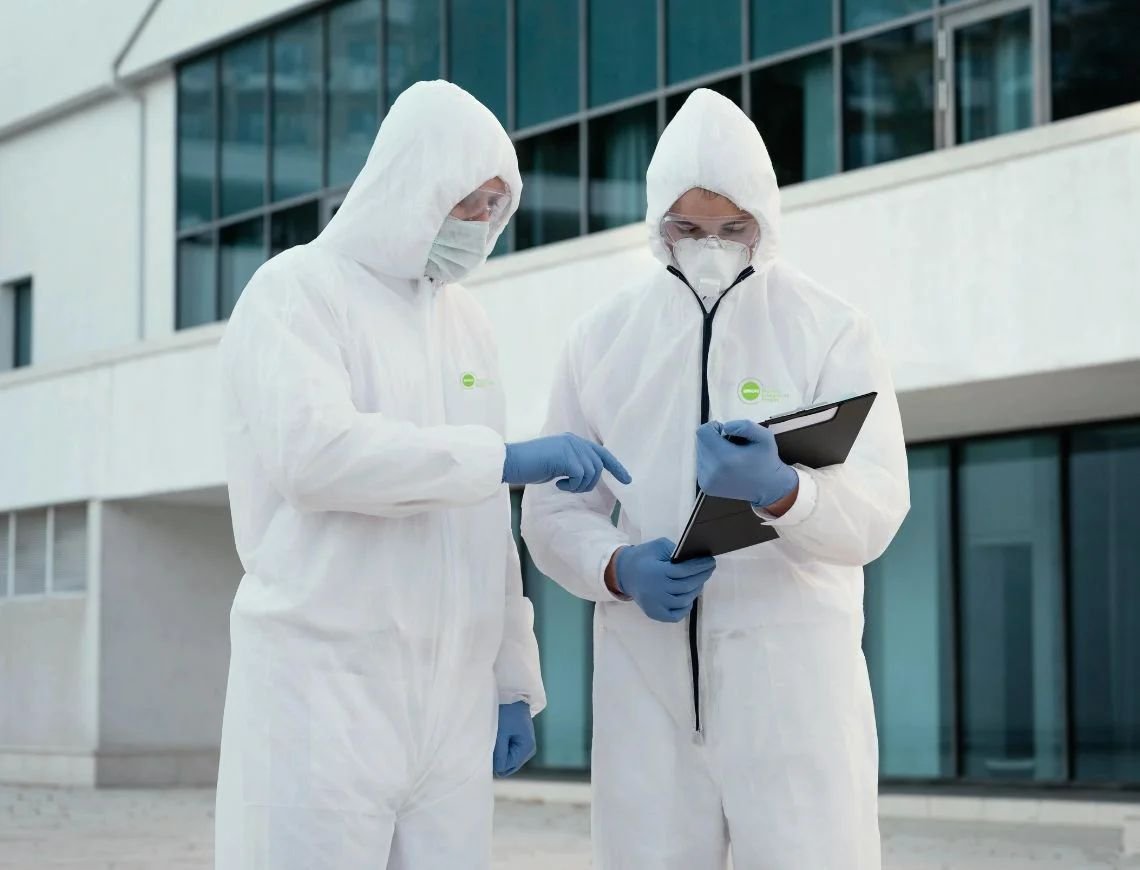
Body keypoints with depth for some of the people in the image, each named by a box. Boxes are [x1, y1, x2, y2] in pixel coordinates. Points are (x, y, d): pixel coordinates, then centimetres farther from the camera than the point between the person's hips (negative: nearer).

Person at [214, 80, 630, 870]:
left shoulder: (467, 322, 18)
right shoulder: (299, 290, -2)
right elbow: (313, 450, -20)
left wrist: (514, 680, 16)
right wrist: (506, 458, -20)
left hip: (453, 700, 6)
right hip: (326, 686, -6)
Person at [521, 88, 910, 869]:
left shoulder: (833, 331, 0)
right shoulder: (604, 339, 8)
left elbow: (875, 512, -10)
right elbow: (553, 513, 8)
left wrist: (779, 491, -31)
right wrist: (620, 568, -13)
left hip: (793, 671, -2)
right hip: (647, 672, 3)